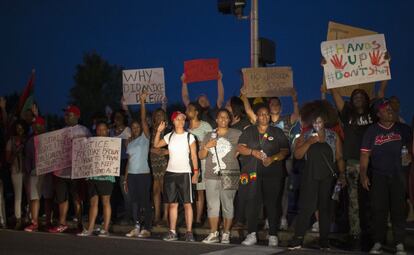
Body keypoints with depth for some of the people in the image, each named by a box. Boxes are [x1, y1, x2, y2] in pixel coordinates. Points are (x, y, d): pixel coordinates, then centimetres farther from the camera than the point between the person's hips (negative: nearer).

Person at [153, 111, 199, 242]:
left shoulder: (189, 137, -1)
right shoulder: (169, 136, 8)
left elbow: (194, 156, -3)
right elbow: (156, 145, 12)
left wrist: (196, 172, -9)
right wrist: (158, 131, 0)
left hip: (184, 173, -3)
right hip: (170, 172, 3)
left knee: (187, 203, -4)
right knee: (172, 203, 6)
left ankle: (189, 232, -3)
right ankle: (172, 232, 9)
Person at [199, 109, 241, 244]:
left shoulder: (236, 134, 3)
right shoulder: (209, 136, 13)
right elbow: (201, 156, 12)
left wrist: (237, 153, 1)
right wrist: (206, 147, -6)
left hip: (229, 176, -3)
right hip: (211, 176, 3)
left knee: (227, 205, -1)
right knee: (212, 205, 3)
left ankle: (226, 234, 7)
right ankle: (213, 234, 10)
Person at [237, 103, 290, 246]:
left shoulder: (277, 132, 11)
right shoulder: (249, 131, 14)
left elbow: (285, 151, 5)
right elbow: (240, 147, 6)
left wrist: (273, 158, -12)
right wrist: (253, 152, -12)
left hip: (272, 173, -1)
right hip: (252, 173, 1)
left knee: (272, 204, -2)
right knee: (252, 203, -2)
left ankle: (273, 236, 4)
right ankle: (252, 235, 3)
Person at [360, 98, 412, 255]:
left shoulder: (403, 129, 4)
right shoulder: (371, 131, 0)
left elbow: (410, 145, 22)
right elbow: (365, 154, -2)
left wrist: (410, 155, 5)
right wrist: (363, 174, -10)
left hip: (398, 175, 1)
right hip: (378, 176, -1)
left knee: (398, 209, 0)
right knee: (379, 210, 0)